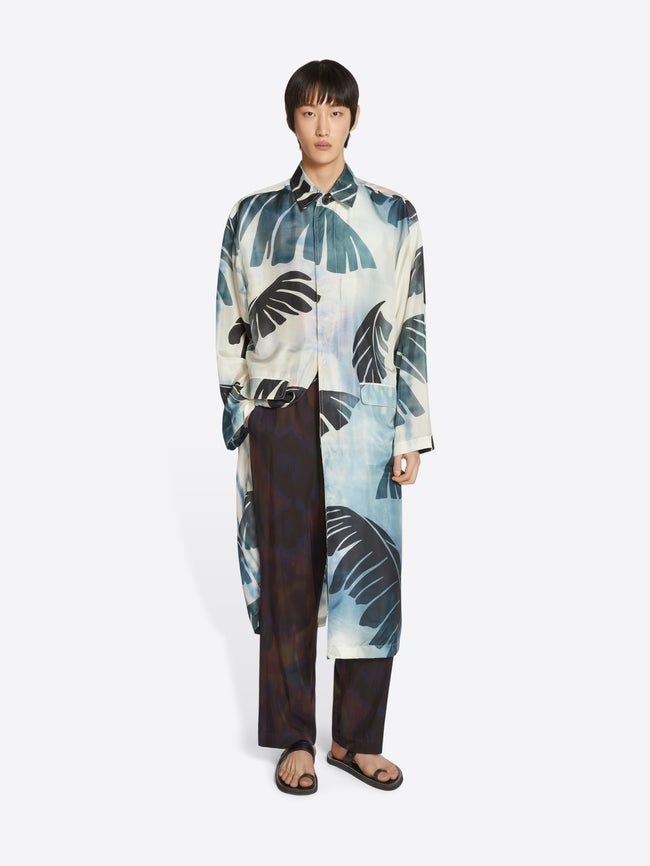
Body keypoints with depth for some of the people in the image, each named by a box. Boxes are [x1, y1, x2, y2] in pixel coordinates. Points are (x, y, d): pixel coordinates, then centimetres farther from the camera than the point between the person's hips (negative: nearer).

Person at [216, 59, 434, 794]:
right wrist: (239, 417, 4)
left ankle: (357, 739, 18)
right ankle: (295, 740, 19)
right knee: (288, 576, 4)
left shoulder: (392, 217, 7)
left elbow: (412, 333, 4)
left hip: (363, 419, 0)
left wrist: (411, 434, -1)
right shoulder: (253, 216, 8)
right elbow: (232, 327, 9)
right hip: (280, 416, 0)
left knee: (370, 576, 1)